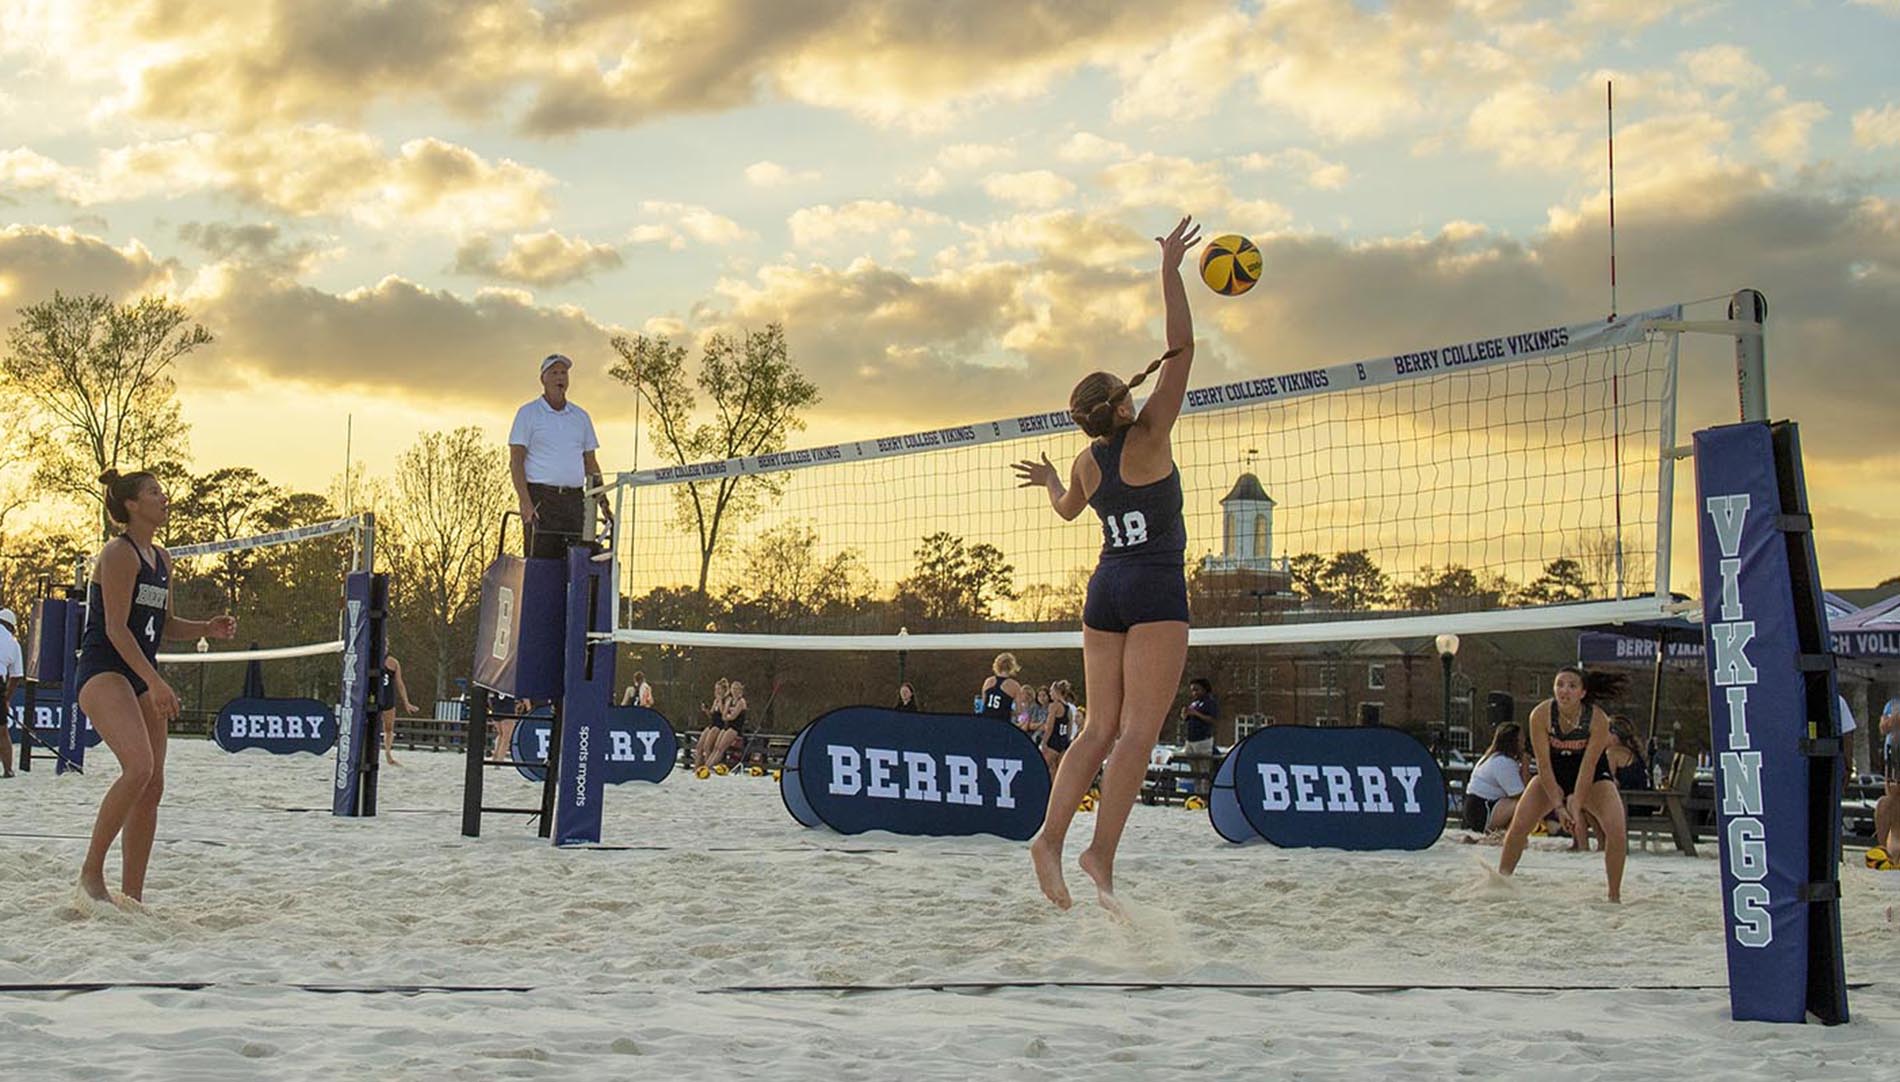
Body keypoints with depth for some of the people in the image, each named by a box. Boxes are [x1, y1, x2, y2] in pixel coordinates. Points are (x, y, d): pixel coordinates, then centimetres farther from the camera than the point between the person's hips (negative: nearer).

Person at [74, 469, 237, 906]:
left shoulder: (161, 559, 15)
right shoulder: (119, 554, -11)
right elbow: (115, 628, -17)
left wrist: (207, 628, 5)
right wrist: (155, 681, -24)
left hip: (141, 678, 9)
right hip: (102, 673, -9)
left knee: (153, 785, 3)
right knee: (139, 766, -27)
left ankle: (132, 895, 9)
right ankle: (91, 871, -15)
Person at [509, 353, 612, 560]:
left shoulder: (581, 417, 18)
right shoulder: (528, 413, 4)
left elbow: (591, 463, 20)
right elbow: (515, 461, -3)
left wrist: (602, 502, 9)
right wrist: (525, 502, -15)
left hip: (574, 499, 5)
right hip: (541, 498, -5)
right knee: (541, 563, -10)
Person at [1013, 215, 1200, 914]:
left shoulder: (1085, 464, 8)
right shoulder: (1147, 439, -7)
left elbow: (1068, 510, 31)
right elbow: (1181, 350, -8)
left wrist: (1049, 482, 52)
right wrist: (1170, 273, -7)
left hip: (1104, 591, 6)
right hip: (1156, 591, -6)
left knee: (1101, 730, 7)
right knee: (1138, 731, -10)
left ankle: (1051, 837, -6)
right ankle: (1102, 851, -19)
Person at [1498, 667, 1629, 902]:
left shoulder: (1598, 719, -28)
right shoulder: (1541, 714, -26)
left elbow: (1588, 768, -26)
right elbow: (1543, 765, -22)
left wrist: (1576, 808, -28)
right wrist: (1559, 806, -25)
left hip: (1593, 779, -1)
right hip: (1551, 776, 1)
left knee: (1617, 831, -19)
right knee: (1518, 825, -11)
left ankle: (1614, 896, -5)